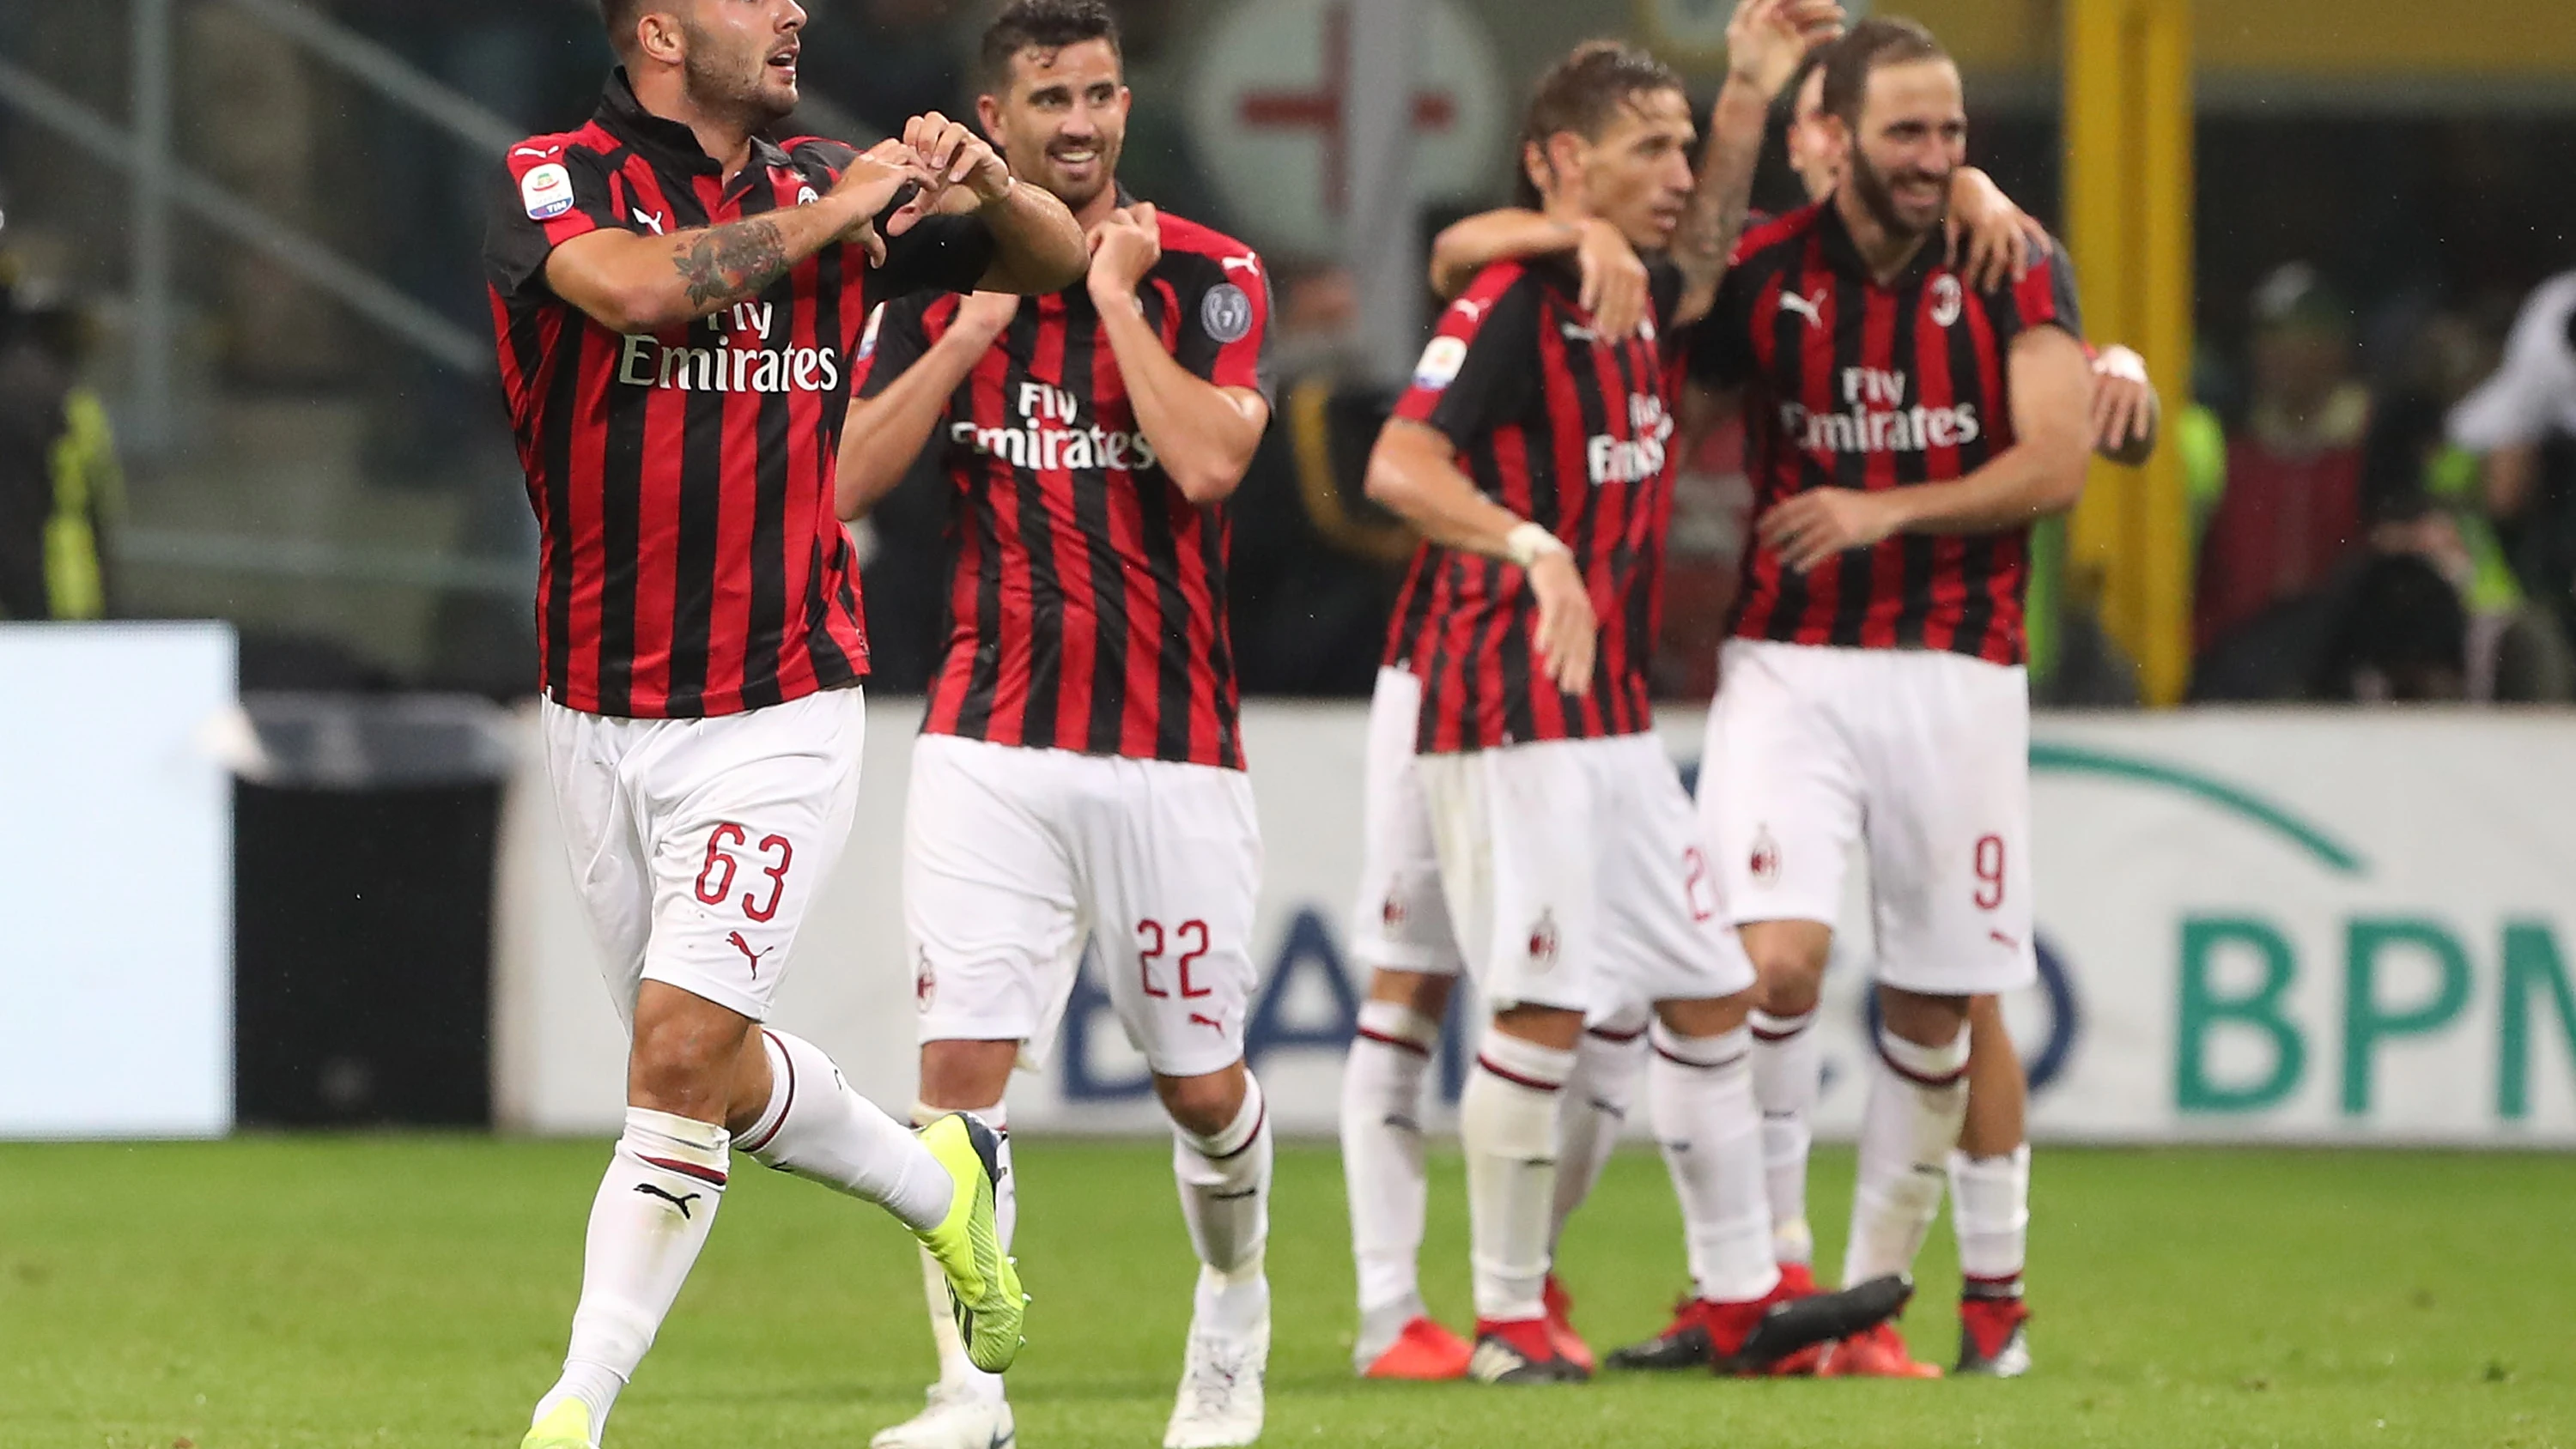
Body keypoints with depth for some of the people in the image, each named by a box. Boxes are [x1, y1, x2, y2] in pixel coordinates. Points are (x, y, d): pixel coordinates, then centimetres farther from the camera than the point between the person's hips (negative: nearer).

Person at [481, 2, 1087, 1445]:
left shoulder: (829, 190, 5)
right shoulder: (554, 183, -6)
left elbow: (1057, 263, 18)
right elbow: (636, 286, -29)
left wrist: (987, 186, -4)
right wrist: (828, 216, -19)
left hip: (781, 714, 0)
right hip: (601, 718, 1)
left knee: (683, 1046, -14)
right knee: (707, 1062, 10)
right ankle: (937, 1179, 38)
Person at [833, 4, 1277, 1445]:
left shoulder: (1210, 276, -2)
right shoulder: (940, 280, 7)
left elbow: (1208, 460, -18)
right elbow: (847, 482, -2)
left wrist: (1115, 295, -13)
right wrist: (974, 326, -8)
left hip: (1171, 747, -1)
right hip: (992, 740, 1)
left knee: (1203, 1086, 8)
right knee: (962, 1056, -13)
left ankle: (1235, 1306, 37)